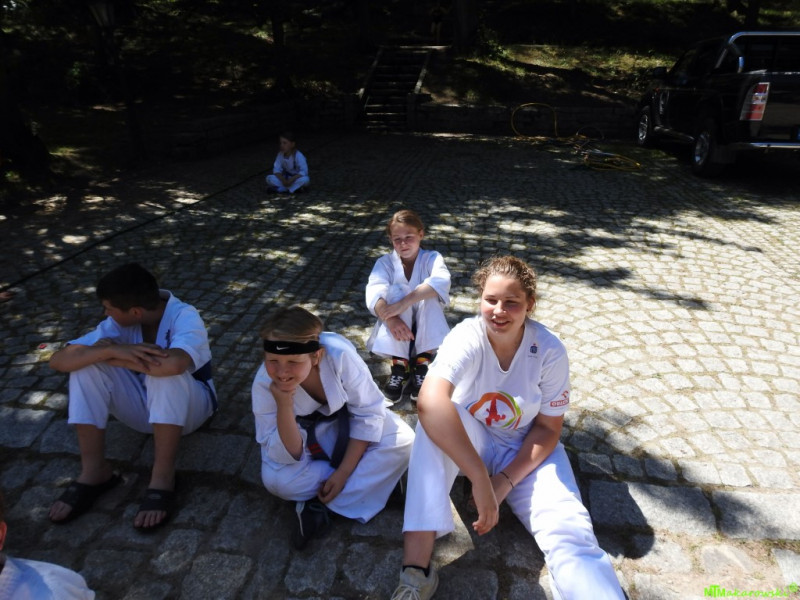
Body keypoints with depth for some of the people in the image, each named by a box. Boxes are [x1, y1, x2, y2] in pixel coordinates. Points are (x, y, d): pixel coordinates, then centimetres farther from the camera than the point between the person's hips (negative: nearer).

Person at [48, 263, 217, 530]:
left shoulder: (185, 317, -27)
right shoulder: (119, 324, -12)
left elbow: (175, 363, -48)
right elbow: (59, 360, -19)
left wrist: (114, 357, -31)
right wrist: (110, 351, -38)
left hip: (189, 405, -5)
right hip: (145, 407, 5)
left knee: (166, 370, -38)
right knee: (87, 364, -19)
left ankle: (162, 478, -29)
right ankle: (94, 472, -15)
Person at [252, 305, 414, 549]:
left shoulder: (340, 355, -35)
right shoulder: (264, 383, -29)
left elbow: (368, 412, -21)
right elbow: (288, 456, -25)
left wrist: (344, 471, -22)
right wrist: (284, 407, -41)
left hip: (346, 423, 1)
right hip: (303, 436, 0)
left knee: (402, 441, -24)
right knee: (276, 479, -28)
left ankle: (318, 505, -17)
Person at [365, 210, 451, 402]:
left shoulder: (432, 258, -7)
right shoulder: (385, 262, -4)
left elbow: (441, 280, -32)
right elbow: (374, 291, -25)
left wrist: (404, 303, -44)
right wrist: (390, 318, -46)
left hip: (426, 326, 0)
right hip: (398, 326, 1)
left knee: (429, 293, -28)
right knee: (397, 291, -27)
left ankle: (423, 364, -28)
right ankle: (399, 364, -29)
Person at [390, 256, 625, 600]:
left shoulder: (549, 350, -18)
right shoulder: (467, 337, -25)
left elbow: (548, 429, -8)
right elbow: (430, 400, -44)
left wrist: (505, 480, -18)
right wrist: (480, 477, -47)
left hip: (526, 452, 2)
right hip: (469, 440, -1)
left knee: (570, 536, -25)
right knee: (435, 417, -35)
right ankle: (416, 566, -35)